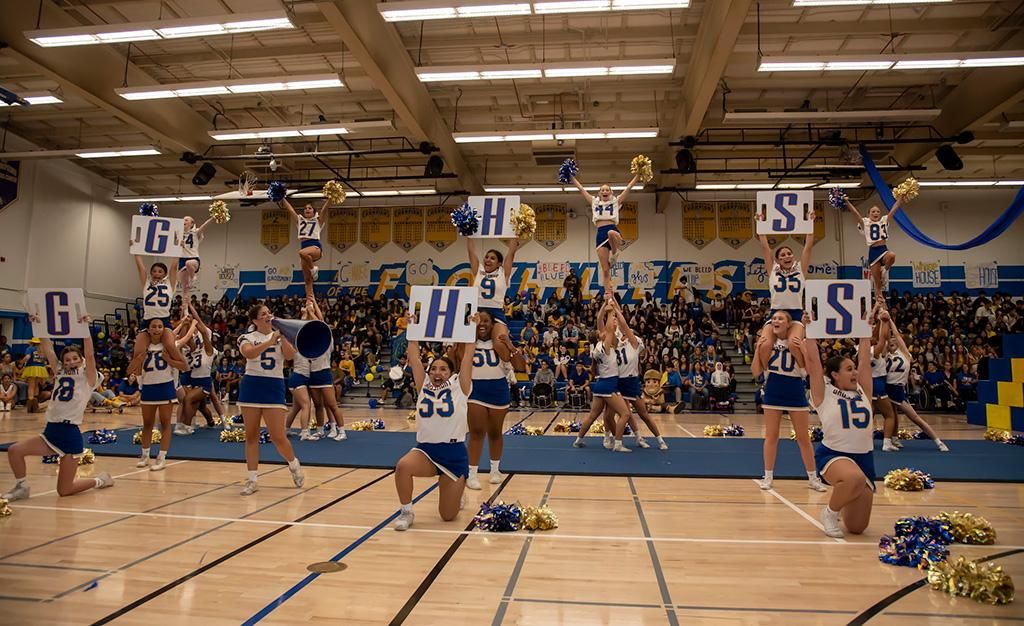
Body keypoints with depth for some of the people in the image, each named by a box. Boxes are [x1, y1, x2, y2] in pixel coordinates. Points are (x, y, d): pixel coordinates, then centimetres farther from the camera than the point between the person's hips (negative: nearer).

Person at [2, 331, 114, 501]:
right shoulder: (60, 373, 11)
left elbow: (89, 354, -18)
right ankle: (22, 487, 9)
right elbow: (47, 349, 5)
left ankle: (99, 480, 26)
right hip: (50, 431, 6)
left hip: (70, 434, -5)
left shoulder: (87, 378, -3)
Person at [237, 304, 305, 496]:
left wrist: (282, 336, -21)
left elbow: (290, 355, -12)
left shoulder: (280, 336, 5)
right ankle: (252, 479, 14)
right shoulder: (247, 337, 2)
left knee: (278, 437, -3)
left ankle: (294, 464, 23)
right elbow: (248, 353, -21)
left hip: (274, 387, -1)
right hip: (251, 386, 1)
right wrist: (270, 341, -30)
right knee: (251, 436, 4)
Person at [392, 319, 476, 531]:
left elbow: (468, 357, -8)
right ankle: (406, 512, -7)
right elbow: (414, 358, 1)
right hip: (425, 449, 2)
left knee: (448, 515, 1)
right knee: (403, 466, -33)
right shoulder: (424, 386, 7)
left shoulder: (458, 386, 0)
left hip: (454, 453, -2)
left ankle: (457, 493, 38)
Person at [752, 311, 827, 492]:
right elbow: (755, 372, -2)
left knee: (803, 437, 7)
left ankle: (813, 478, 20)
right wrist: (758, 348, -14)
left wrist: (802, 348, -24)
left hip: (795, 392, -1)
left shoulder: (798, 341, -6)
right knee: (771, 437, 5)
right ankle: (768, 477, 16)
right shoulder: (767, 342, 0)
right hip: (773, 392, 1)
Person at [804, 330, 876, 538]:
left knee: (857, 527, 4)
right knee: (855, 479, -39)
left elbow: (865, 357, 10)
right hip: (832, 455, -5)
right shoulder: (825, 392, -3)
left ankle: (844, 504, 41)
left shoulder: (862, 390, 9)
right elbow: (812, 359, -9)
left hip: (863, 457, 5)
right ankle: (830, 512, -8)